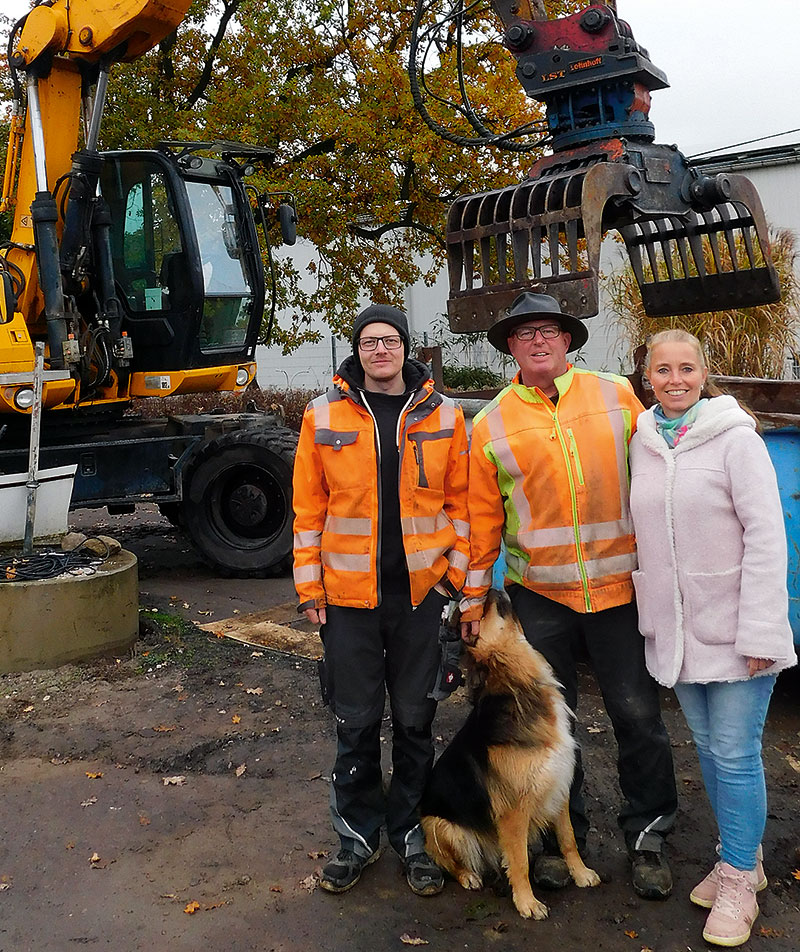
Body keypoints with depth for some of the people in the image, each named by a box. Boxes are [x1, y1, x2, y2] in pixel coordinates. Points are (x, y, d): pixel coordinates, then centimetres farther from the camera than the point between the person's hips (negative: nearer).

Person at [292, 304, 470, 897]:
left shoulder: (444, 416, 2)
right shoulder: (324, 416, 0)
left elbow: (461, 499, 5)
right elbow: (309, 507, 1)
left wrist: (456, 571, -2)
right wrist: (310, 587, -1)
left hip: (421, 592, 1)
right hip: (349, 594, 0)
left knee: (415, 720, 12)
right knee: (356, 721, 10)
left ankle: (412, 834, 29)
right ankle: (358, 835, 29)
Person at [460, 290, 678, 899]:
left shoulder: (616, 396, 2)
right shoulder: (493, 424, 2)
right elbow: (482, 518, 6)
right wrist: (474, 597, 8)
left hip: (619, 585, 0)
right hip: (539, 593, 1)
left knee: (637, 713, 6)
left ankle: (648, 835, 26)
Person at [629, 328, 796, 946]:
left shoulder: (736, 438, -10)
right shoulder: (642, 443, 6)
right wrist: (649, 613, 8)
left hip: (733, 629, -5)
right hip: (675, 629, 5)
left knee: (736, 753, 0)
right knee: (708, 746, 15)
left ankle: (738, 881, 18)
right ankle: (742, 860, 34)